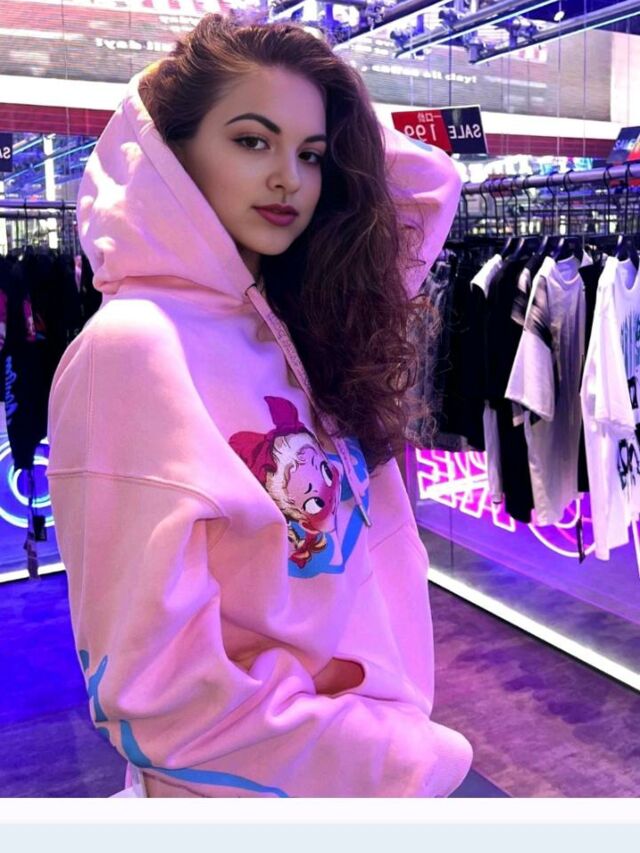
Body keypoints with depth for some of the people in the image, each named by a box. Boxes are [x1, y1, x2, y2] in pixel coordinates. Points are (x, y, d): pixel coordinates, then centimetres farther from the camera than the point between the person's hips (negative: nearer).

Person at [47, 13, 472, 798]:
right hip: (258, 779, -6)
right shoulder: (135, 345, -23)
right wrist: (405, 759, -18)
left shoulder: (297, 324, -2)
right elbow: (155, 679, -25)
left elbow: (429, 182, 12)